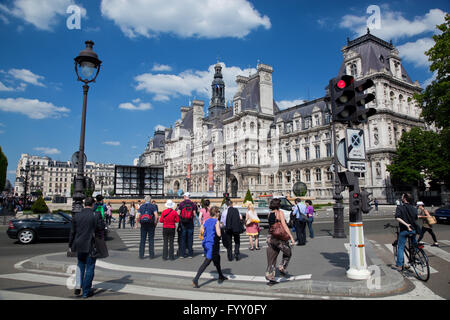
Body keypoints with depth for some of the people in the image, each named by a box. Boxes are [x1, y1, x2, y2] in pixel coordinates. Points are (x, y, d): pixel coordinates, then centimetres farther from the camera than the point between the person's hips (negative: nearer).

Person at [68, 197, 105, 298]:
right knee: (90, 268, 7)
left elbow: (72, 232, 6)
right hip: (91, 246, -4)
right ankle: (86, 291, 14)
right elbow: (100, 231, -10)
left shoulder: (77, 216, 1)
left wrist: (71, 245, 16)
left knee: (80, 266, 23)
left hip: (79, 246, 4)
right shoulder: (97, 215, -12)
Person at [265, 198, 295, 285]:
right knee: (288, 253, 21)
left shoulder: (269, 214, 9)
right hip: (279, 237, -5)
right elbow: (284, 226, -16)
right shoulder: (280, 213, -9)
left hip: (270, 237, 5)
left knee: (271, 259, 11)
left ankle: (270, 278, 11)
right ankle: (282, 267, 8)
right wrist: (291, 237, -16)